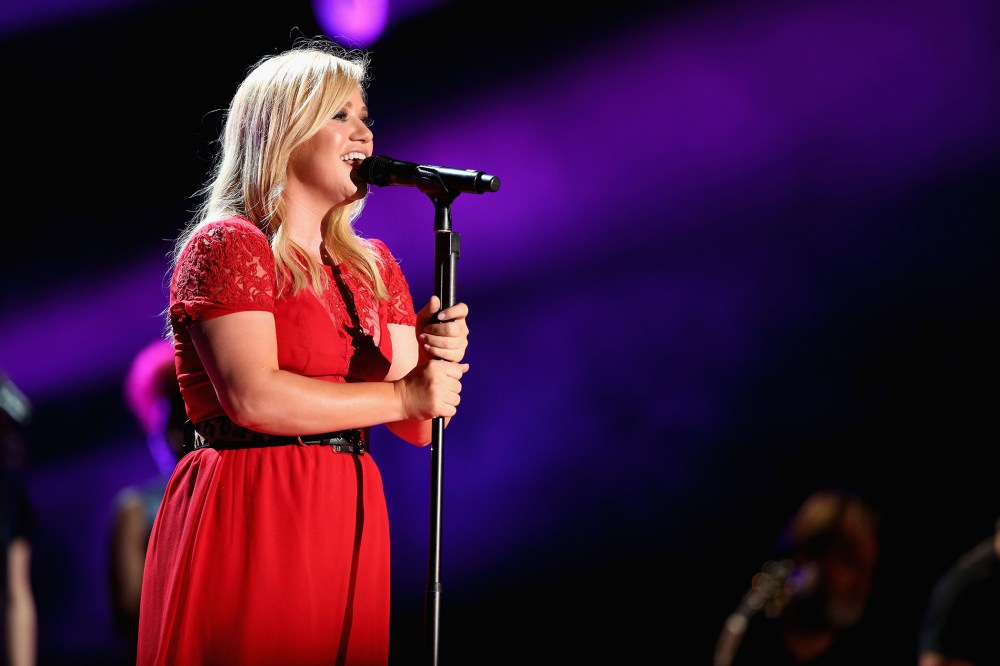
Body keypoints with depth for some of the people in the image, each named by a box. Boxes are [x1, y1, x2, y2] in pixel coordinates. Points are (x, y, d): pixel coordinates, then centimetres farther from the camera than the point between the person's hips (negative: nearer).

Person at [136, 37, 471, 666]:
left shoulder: (374, 265, 17)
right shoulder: (225, 244, -5)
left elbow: (416, 425, 13)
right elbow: (254, 397, -18)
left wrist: (437, 356, -9)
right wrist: (402, 395, -10)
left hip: (349, 519, 7)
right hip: (248, 516, -7)